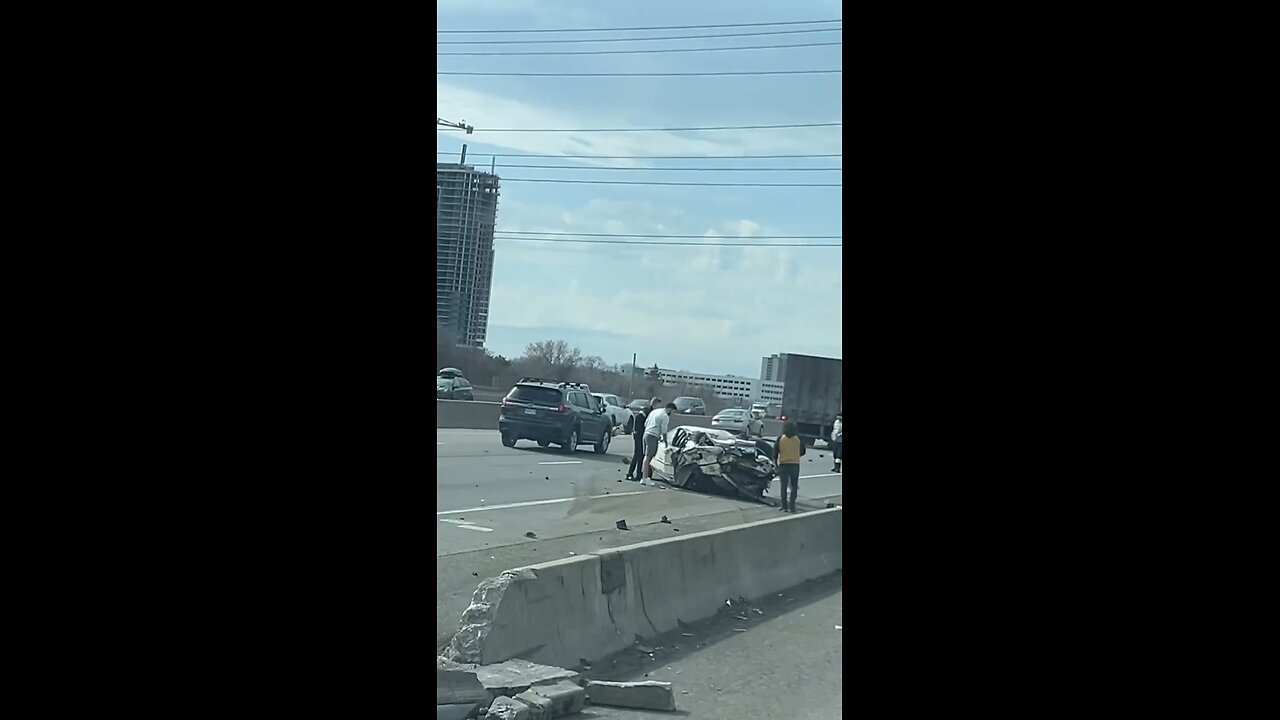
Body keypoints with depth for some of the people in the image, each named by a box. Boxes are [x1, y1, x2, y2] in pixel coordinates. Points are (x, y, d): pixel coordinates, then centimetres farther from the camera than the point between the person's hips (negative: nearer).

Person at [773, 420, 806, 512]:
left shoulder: (780, 439, -6)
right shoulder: (798, 439, -4)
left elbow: (775, 452, -4)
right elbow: (802, 451, 7)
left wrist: (775, 462, 10)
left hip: (783, 464, 0)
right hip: (795, 464, 0)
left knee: (784, 486, 9)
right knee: (794, 486, 8)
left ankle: (784, 506, 9)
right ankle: (792, 506, 1)